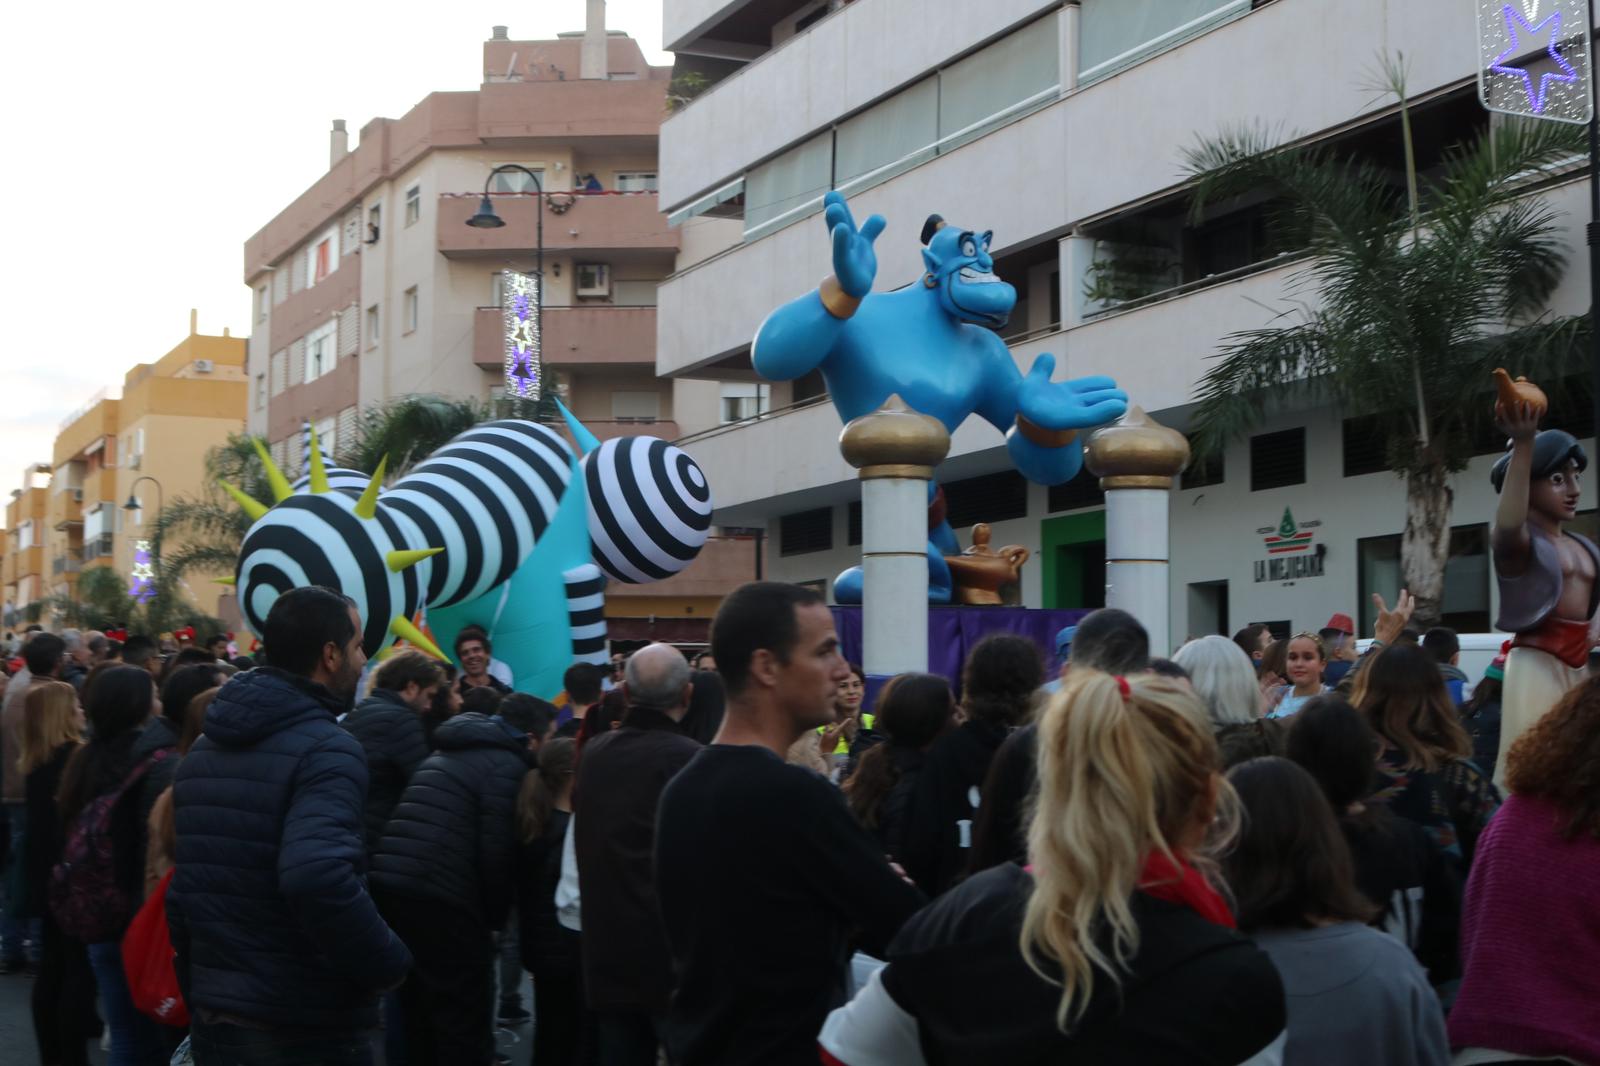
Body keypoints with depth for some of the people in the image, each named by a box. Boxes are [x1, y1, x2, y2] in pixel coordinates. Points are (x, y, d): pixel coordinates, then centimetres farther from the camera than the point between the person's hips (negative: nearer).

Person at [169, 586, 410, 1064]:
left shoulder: (205, 748, 11)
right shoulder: (327, 749, -16)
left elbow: (181, 884, 14)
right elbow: (316, 875, -33)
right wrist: (389, 962, -20)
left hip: (212, 1021, 7)